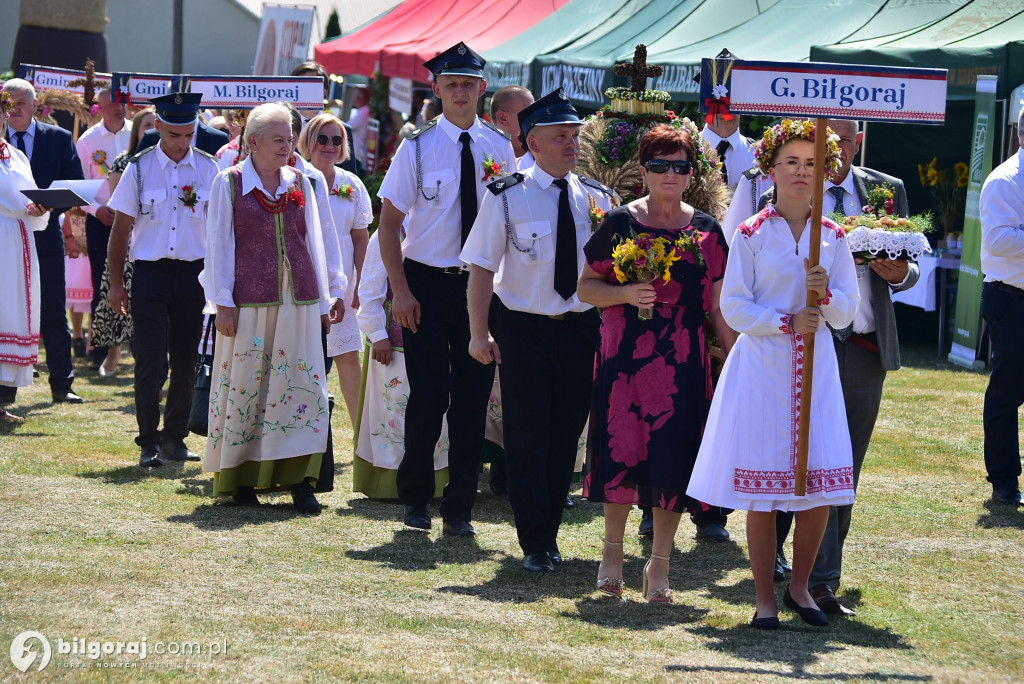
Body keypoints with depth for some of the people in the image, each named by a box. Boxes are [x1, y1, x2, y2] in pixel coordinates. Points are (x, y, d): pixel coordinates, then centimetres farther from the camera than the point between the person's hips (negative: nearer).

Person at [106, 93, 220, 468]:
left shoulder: (208, 169, 4)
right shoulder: (139, 169, 0)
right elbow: (121, 229, 4)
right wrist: (116, 283, 2)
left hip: (193, 272, 2)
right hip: (150, 271, -2)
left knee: (186, 362, 7)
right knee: (150, 360, -7)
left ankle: (174, 438, 19)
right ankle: (149, 442, 0)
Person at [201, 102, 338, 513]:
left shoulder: (300, 184, 12)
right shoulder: (229, 183, 2)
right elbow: (220, 244, 1)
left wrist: (321, 301, 14)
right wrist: (223, 302, -5)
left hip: (297, 302, 3)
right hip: (249, 301, -3)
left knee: (302, 386, -3)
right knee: (245, 386, 0)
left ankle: (299, 479, 0)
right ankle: (241, 479, 8)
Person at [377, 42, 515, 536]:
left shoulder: (499, 147, 3)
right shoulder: (417, 148, -5)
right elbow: (389, 222, -3)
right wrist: (400, 290, -10)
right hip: (427, 285, -2)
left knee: (473, 398, 4)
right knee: (429, 394, -4)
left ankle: (459, 508, 15)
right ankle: (415, 496, 18)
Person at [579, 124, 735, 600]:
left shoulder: (707, 231, 8)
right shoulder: (620, 223, 3)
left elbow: (718, 305, 11)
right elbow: (586, 288, 4)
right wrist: (627, 293, -14)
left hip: (683, 363, 1)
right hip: (624, 358, -1)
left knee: (674, 457, -2)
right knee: (621, 449, -3)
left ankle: (659, 565, 10)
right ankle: (613, 548, 18)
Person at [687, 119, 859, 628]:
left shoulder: (832, 238, 9)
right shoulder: (752, 234, 0)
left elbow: (846, 314, 8)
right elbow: (734, 307, -3)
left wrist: (826, 294, -13)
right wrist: (787, 322, -14)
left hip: (815, 368, 3)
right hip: (762, 368, -3)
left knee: (819, 486, -2)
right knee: (762, 489, -3)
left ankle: (799, 586, 18)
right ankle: (765, 598, 7)